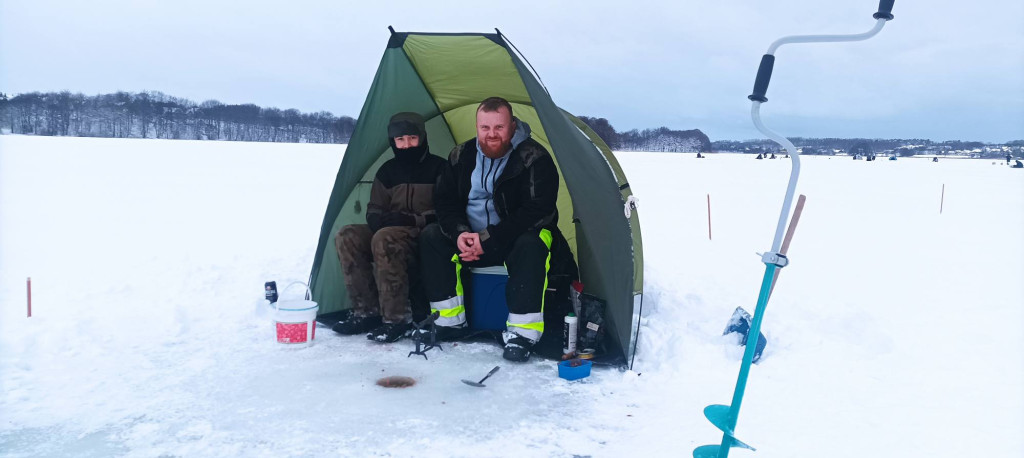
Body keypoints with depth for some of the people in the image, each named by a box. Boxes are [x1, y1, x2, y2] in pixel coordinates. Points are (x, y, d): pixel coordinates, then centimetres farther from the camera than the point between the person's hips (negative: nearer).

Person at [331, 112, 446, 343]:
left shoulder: (437, 167, -2)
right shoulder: (387, 171, 11)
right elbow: (373, 211, 13)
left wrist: (413, 220, -20)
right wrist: (380, 220, -12)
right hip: (392, 231, 6)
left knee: (385, 239, -35)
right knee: (347, 236, -17)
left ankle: (397, 317, -27)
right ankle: (367, 311, -14)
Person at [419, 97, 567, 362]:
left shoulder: (534, 158, -16)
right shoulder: (462, 157, -1)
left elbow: (537, 211, -22)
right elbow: (444, 203, 3)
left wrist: (489, 239, -25)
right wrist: (460, 233, -19)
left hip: (518, 238, -4)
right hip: (470, 238, 5)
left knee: (531, 246, -37)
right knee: (431, 237, -16)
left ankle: (521, 333, -32)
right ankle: (450, 322, -13)